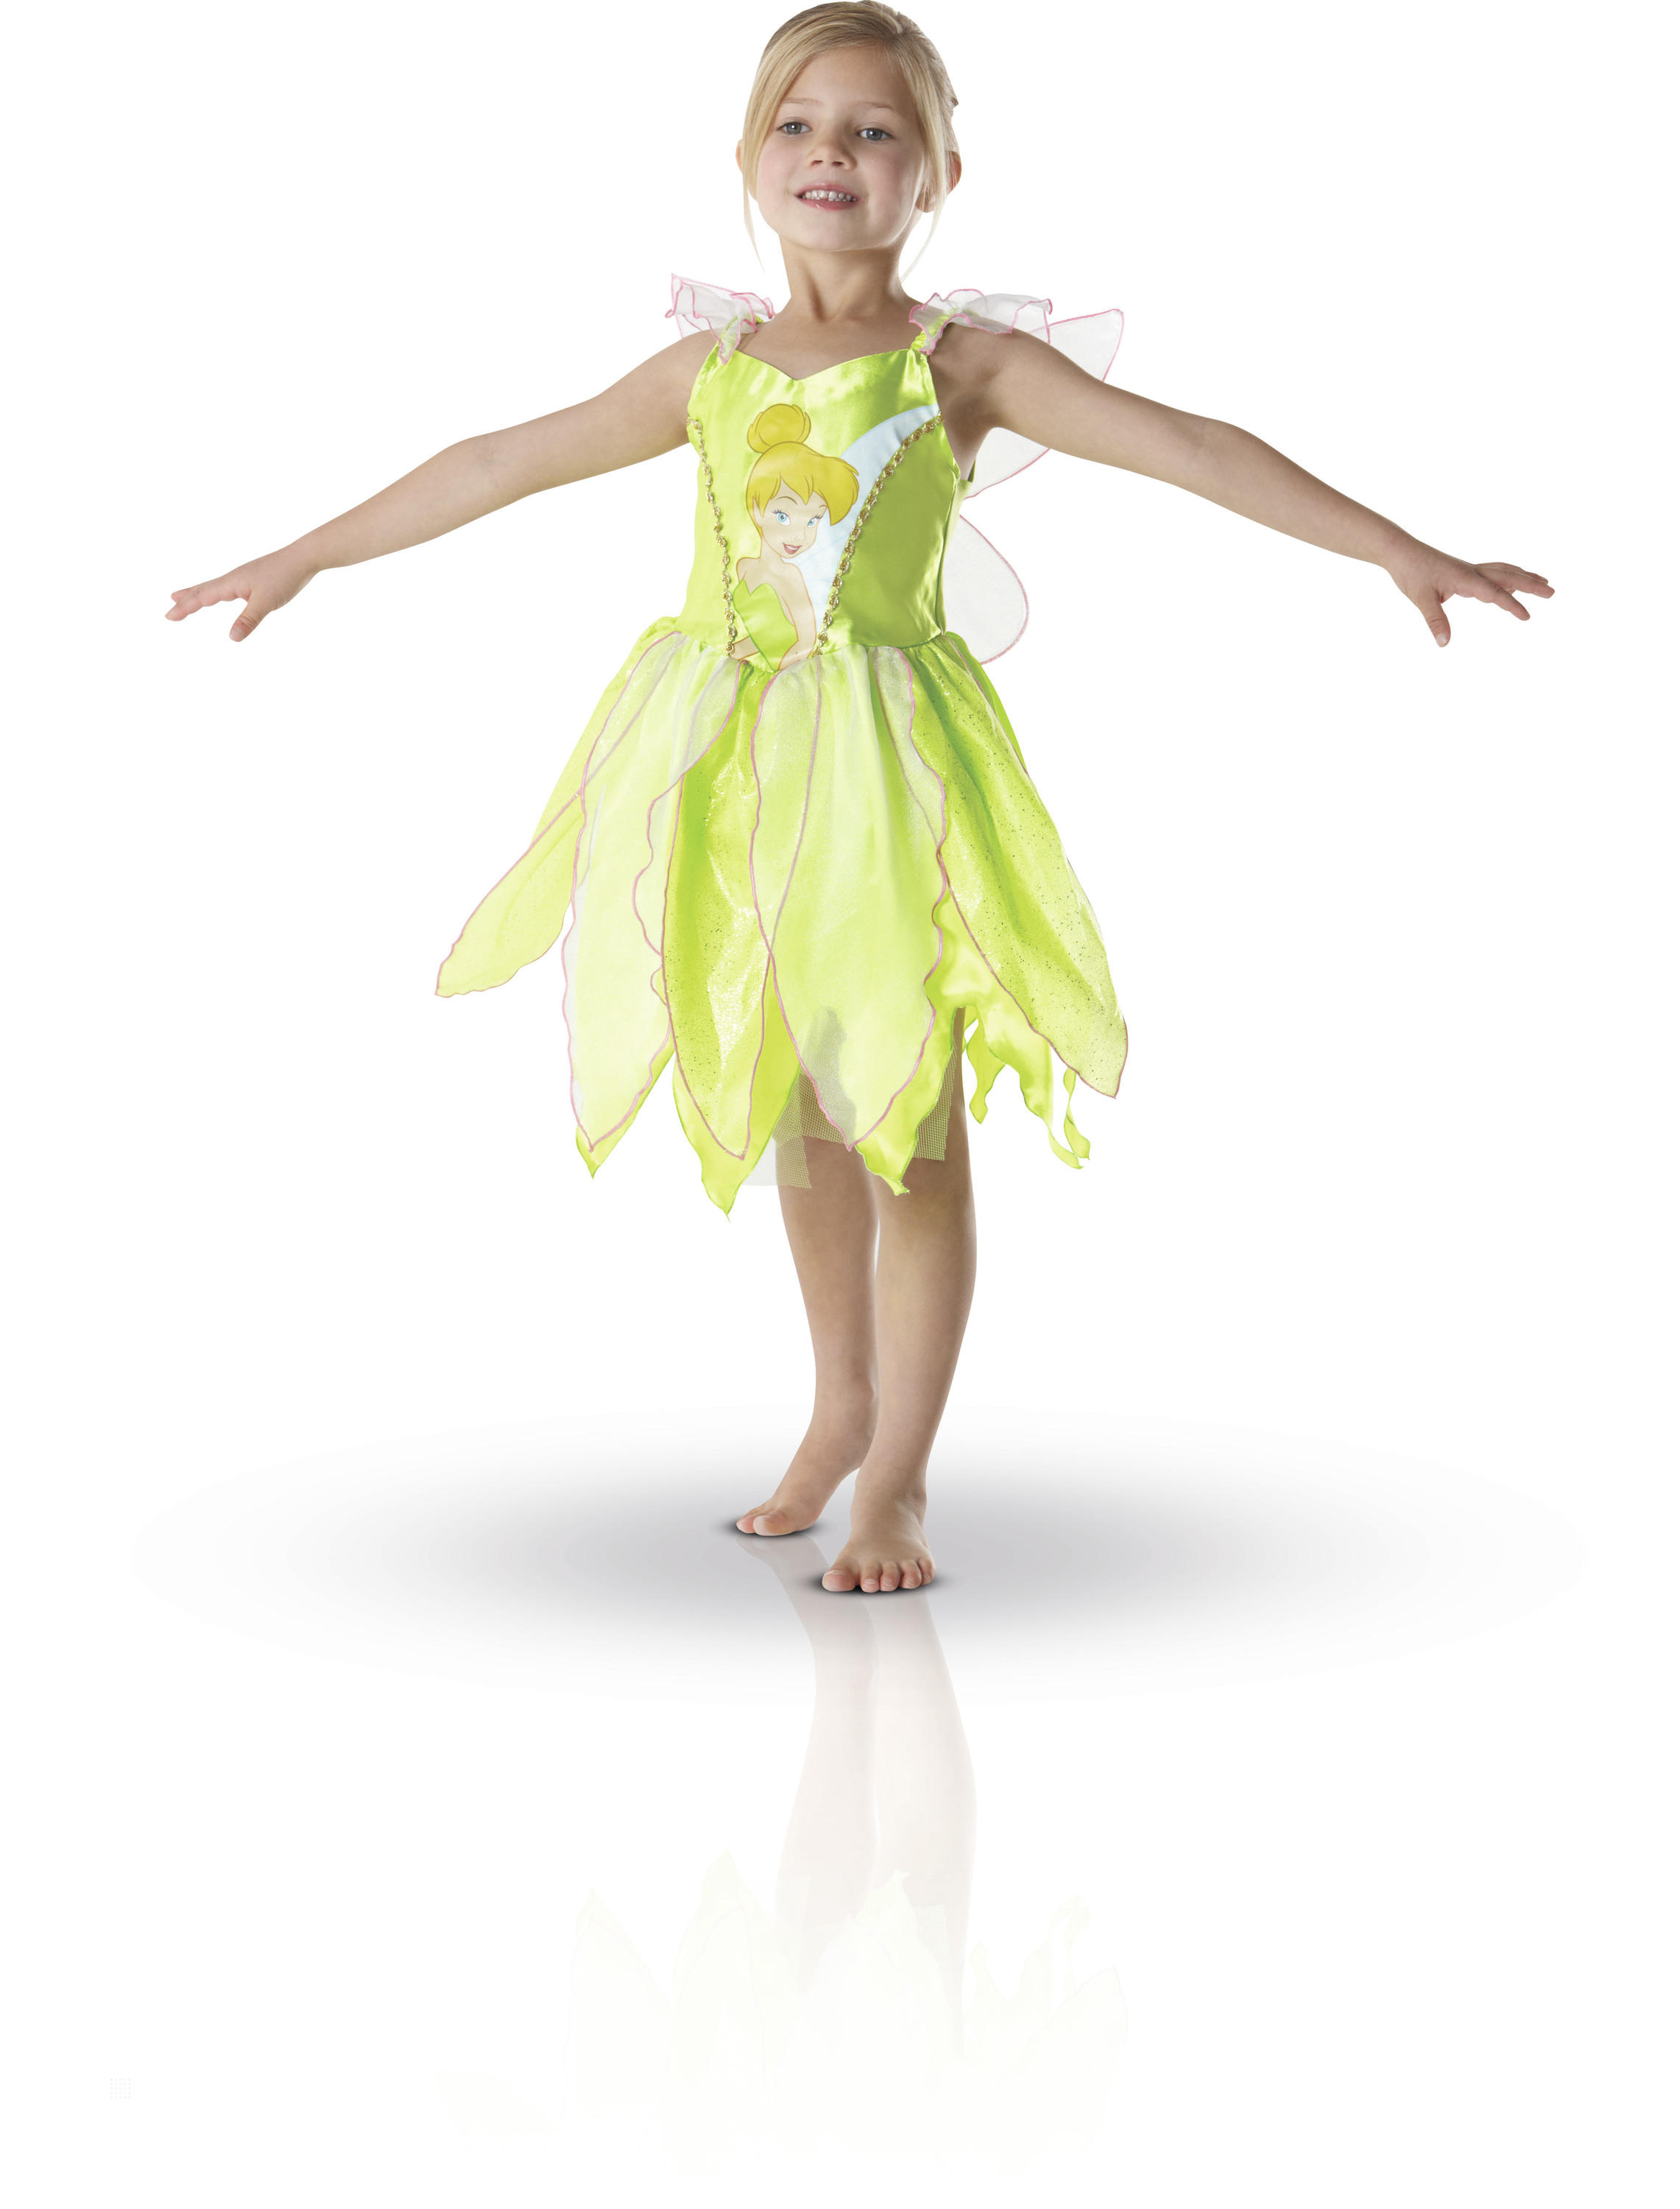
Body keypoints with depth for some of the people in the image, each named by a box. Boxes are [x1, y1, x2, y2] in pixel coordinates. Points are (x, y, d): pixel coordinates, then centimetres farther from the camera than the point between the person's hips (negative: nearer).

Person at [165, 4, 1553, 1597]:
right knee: (799, 1106, 15)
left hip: (892, 765, -4)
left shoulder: (965, 362, -2)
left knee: (908, 1119, -1)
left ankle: (897, 1474, 12)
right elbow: (505, 466, 15)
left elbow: (1191, 450, -10)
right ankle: (844, 1405, 33)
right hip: (735, 769, 4)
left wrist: (1399, 551, -18)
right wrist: (304, 557, 20)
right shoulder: (713, 370, 8)